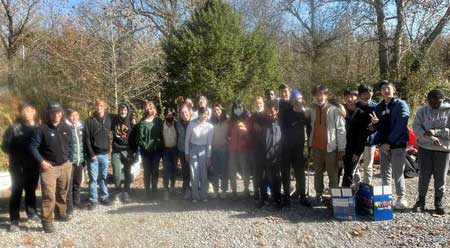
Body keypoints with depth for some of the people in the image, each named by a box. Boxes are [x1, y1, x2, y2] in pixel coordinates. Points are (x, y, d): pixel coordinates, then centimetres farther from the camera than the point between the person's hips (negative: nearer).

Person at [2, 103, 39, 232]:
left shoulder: (38, 128, 3)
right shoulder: (14, 127, -6)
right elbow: (5, 146, -5)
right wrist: (16, 155, -10)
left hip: (33, 166, 3)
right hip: (18, 166, -3)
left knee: (31, 190, 16)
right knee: (16, 192, 0)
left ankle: (31, 213, 33)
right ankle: (14, 221, 5)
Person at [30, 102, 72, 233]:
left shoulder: (66, 128, 4)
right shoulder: (42, 129, -12)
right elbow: (33, 146, -10)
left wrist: (69, 159, 9)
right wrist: (41, 161, -16)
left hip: (65, 166, 5)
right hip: (49, 167, -5)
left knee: (62, 192, 18)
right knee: (49, 195, -9)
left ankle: (61, 213, 35)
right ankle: (47, 221, -1)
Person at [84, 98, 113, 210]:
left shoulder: (108, 119, 4)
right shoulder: (89, 121, -4)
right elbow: (86, 138, -7)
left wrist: (108, 149, 5)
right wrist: (91, 154, -11)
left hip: (104, 154, 3)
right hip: (94, 154, -3)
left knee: (104, 177, 12)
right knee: (93, 178, 1)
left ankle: (104, 197, 22)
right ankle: (93, 200, 9)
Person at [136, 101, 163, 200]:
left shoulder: (158, 121, 3)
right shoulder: (142, 123, -5)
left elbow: (161, 134, 11)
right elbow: (139, 139, -7)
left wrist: (160, 145, 2)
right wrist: (145, 146, -13)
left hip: (157, 151, 2)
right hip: (146, 152, -2)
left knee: (155, 171, 10)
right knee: (147, 172, 4)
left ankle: (154, 190, 22)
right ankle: (147, 192, 14)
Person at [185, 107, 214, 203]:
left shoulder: (210, 126, -7)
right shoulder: (192, 124, -7)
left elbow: (209, 143, -2)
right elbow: (187, 139, 2)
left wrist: (209, 156, -2)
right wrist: (186, 153, 2)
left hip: (204, 150, 0)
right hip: (193, 149, 0)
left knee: (204, 174, 3)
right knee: (194, 174, 1)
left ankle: (204, 195, 17)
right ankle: (195, 196, 14)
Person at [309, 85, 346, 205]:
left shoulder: (335, 110, -9)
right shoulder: (313, 110, 7)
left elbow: (341, 130, -8)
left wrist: (341, 149, -10)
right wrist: (311, 144, 11)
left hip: (330, 147, -5)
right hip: (316, 147, 5)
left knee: (332, 174, 2)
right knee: (318, 173, 13)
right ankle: (318, 195, 24)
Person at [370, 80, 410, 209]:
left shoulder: (401, 105, -4)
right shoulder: (379, 107, 12)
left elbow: (400, 126, -13)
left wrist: (389, 142, -15)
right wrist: (375, 123, -9)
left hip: (398, 143, -6)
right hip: (383, 144, 6)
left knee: (397, 173, -5)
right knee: (384, 173, 10)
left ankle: (401, 199, 7)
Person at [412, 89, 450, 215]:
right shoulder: (423, 111, 1)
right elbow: (416, 127, -8)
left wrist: (436, 132, -22)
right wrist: (430, 138, -21)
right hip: (425, 147, 0)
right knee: (424, 175, 3)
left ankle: (439, 203, 19)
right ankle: (421, 201, 14)